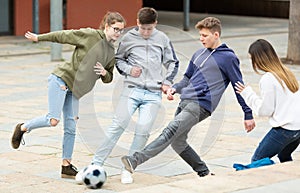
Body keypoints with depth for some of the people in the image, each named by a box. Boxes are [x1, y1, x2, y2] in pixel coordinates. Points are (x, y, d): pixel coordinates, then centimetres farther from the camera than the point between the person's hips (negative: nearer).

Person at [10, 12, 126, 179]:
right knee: (53, 120, -15)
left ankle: (66, 166, 10)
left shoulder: (112, 52, 11)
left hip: (75, 89, 6)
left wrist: (104, 73, -5)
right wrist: (38, 38, 0)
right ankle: (23, 128, 10)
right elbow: (63, 35, -3)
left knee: (71, 128, 3)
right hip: (61, 79, -6)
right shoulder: (90, 35, -8)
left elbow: (109, 78, 19)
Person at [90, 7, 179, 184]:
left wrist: (167, 82, 6)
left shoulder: (162, 39, 6)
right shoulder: (129, 38, 3)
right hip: (132, 89, -1)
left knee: (143, 130, -10)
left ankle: (128, 169, 0)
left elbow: (173, 63, 18)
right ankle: (96, 164, -8)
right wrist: (128, 69, -2)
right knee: (118, 125, -11)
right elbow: (118, 59, 17)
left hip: (153, 93, 1)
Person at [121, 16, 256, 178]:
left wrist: (248, 115, 4)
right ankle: (204, 172, 17)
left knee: (170, 132, -21)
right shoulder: (199, 54, 19)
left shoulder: (228, 57, 0)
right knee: (178, 142, 4)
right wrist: (175, 88, 6)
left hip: (201, 105, -8)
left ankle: (136, 160, -31)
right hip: (185, 101, 8)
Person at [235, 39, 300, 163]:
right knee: (284, 158, 30)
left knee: (257, 161, 1)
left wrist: (248, 94, 0)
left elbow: (265, 110, -9)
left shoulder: (267, 79, -13)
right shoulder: (286, 73, 11)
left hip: (284, 129, -9)